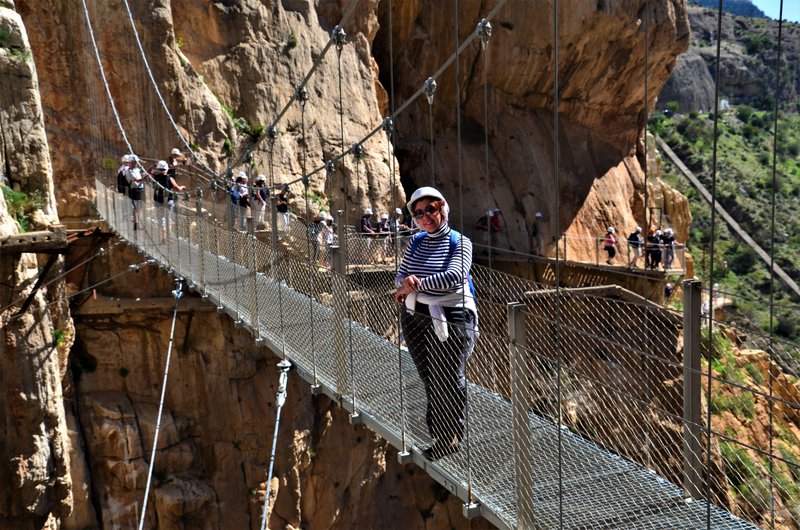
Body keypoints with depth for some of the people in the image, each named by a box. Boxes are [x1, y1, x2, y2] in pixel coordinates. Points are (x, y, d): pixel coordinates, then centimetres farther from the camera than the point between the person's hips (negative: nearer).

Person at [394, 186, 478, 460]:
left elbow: (453, 276, -21)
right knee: (429, 381, 11)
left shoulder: (460, 242, -5)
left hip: (451, 322, -4)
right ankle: (440, 437, 24)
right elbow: (399, 276, 5)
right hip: (416, 319, 5)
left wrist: (415, 283, -17)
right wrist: (406, 282, -19)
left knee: (450, 382, 4)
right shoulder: (416, 242, 9)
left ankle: (452, 437, 22)